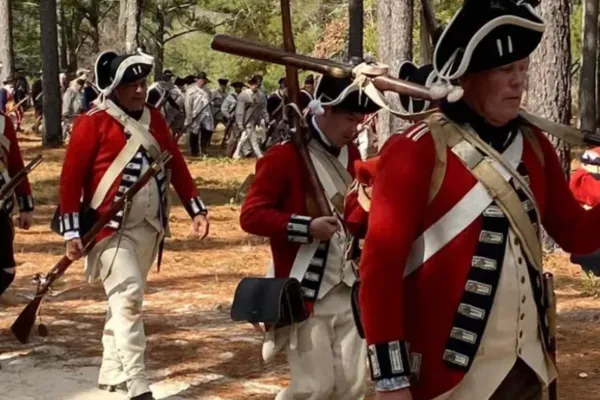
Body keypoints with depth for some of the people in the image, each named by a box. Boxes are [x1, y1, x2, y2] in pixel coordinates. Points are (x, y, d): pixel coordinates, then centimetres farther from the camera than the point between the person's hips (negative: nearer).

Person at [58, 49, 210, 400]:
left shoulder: (154, 119, 9)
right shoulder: (93, 123, -10)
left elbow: (176, 164, 14)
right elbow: (71, 178, -10)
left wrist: (196, 209, 7)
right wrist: (73, 232, -13)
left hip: (148, 226, 7)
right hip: (110, 227, -6)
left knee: (125, 298, 15)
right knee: (128, 297, -14)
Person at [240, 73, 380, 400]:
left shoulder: (350, 154, 10)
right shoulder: (284, 156, -12)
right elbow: (250, 215, -15)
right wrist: (306, 227, -23)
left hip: (348, 290, 7)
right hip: (305, 293, -7)